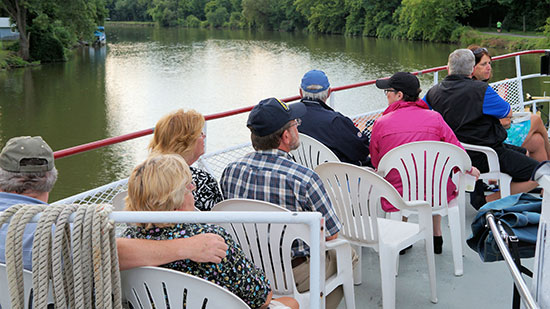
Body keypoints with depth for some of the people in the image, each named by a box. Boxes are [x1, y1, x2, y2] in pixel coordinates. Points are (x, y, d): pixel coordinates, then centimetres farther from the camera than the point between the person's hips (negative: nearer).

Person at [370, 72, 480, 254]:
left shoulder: (381, 123, -7)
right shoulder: (434, 118, -5)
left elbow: (376, 162, 5)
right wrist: (470, 169, 23)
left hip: (398, 198, -1)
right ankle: (436, 237, 40)